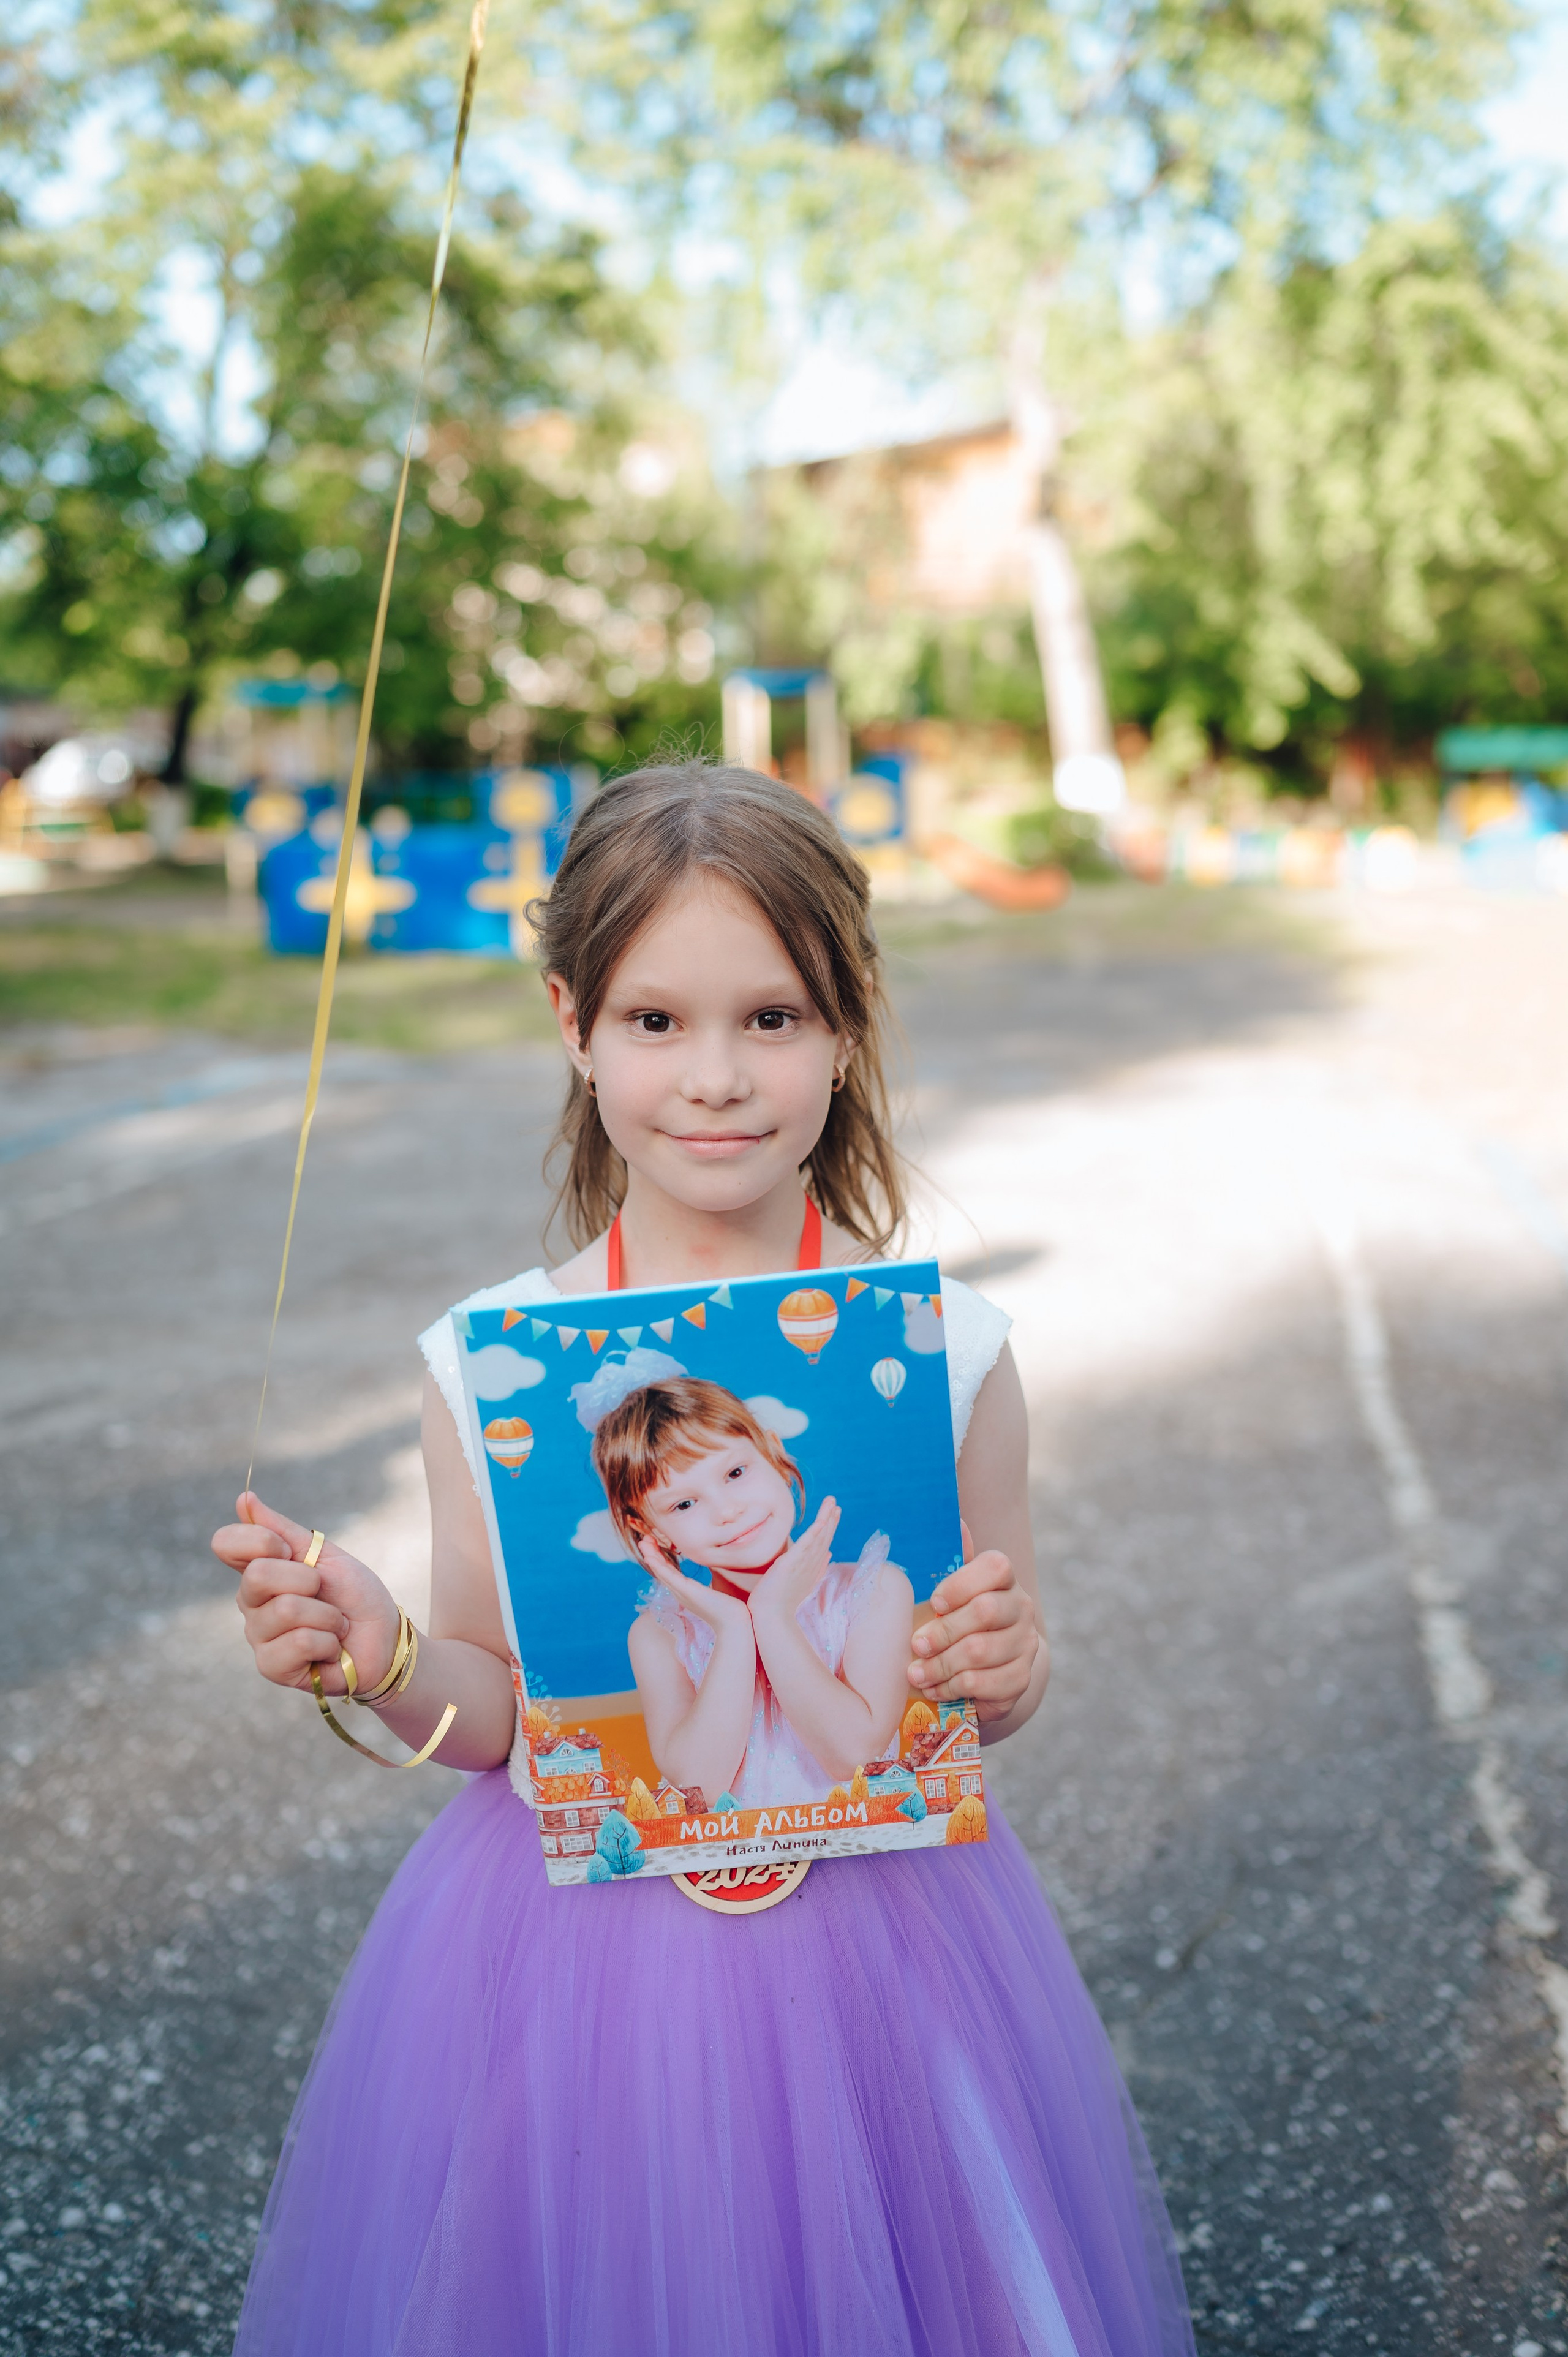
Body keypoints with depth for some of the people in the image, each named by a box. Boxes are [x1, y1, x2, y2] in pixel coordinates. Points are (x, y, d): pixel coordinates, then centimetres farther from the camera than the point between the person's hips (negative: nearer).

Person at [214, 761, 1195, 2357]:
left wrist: (1001, 1672, -18)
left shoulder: (942, 1350, -9)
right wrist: (381, 1662, -18)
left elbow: (996, 1691, 4)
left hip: (874, 1944, 0)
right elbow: (493, 1706, 1)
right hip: (575, 1957, 0)